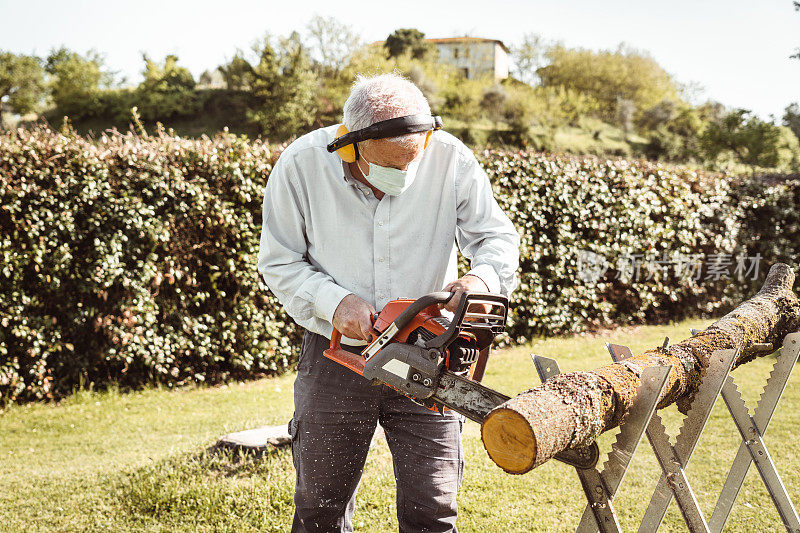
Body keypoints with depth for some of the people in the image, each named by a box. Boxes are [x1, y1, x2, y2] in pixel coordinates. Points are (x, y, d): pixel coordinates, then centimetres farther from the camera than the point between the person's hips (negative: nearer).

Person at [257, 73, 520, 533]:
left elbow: (497, 236, -4)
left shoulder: (451, 160, -13)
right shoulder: (301, 164, -14)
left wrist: (484, 276, -26)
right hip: (336, 357, 1)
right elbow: (279, 261, -4)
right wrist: (334, 302, -20)